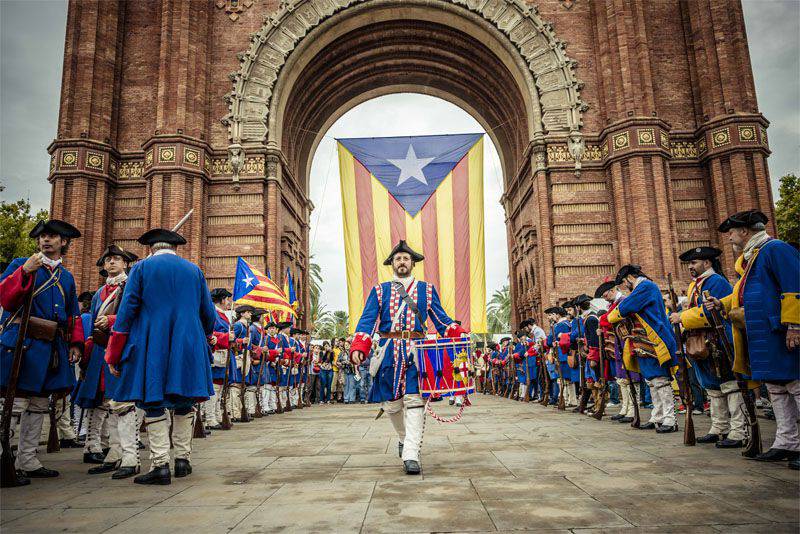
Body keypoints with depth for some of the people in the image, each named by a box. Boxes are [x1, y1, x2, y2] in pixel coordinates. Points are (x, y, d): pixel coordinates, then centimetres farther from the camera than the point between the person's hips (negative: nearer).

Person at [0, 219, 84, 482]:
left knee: (38, 405, 10)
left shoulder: (66, 276, 19)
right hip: (23, 342, -5)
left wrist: (75, 343, 10)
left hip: (53, 346, 6)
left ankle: (28, 462, 18)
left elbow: (73, 314, 20)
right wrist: (25, 272, -21)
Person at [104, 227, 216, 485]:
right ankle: (183, 458, 15)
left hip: (151, 346, -2)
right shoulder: (194, 270, 10)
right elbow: (208, 313, 13)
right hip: (188, 347, 3)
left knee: (154, 403, 2)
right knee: (184, 403, 12)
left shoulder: (141, 268, 3)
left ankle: (160, 464, -1)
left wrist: (113, 356, 2)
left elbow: (126, 311, -2)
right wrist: (205, 339, 31)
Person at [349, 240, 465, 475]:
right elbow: (367, 322, 2)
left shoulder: (426, 290, 12)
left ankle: (411, 455, -9)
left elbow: (442, 320, 8)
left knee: (414, 401, -10)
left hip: (416, 352, -1)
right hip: (389, 353, 1)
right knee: (391, 403, 5)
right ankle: (405, 437, 32)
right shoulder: (379, 291, 11)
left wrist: (460, 337, -9)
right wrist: (358, 348, -14)